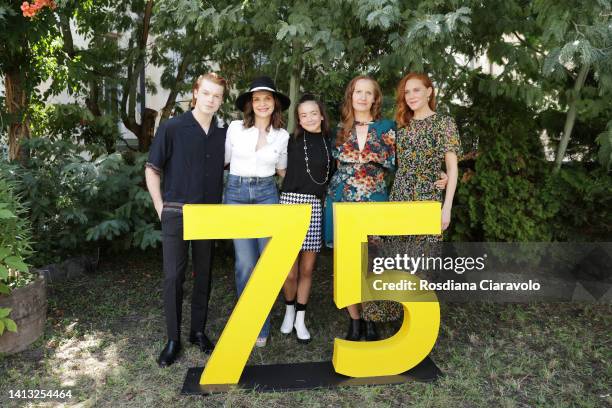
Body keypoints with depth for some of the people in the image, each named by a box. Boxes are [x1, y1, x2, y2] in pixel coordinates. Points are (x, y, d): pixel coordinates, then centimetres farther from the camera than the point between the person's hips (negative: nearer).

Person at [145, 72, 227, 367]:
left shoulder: (223, 133, 6)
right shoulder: (172, 128, -5)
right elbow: (152, 169, 0)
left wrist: (219, 206, 10)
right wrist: (160, 208, -4)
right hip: (176, 213, -3)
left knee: (204, 274, 11)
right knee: (173, 276, 2)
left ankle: (199, 331, 26)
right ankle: (173, 339, 16)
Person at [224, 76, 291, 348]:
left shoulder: (282, 135, 5)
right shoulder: (235, 128, 1)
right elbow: (224, 159, 12)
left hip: (267, 194, 2)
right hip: (237, 193, -1)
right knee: (246, 263, -5)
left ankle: (261, 325, 18)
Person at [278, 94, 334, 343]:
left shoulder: (329, 143, 11)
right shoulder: (291, 141, 2)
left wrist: (326, 194, 9)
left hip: (316, 207, 3)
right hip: (291, 203, -3)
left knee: (307, 268, 9)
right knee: (290, 271, -2)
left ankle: (300, 319, 24)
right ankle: (289, 309, 27)